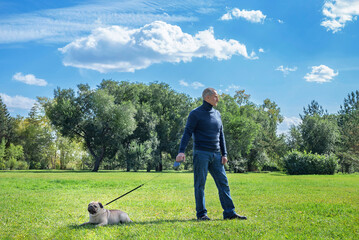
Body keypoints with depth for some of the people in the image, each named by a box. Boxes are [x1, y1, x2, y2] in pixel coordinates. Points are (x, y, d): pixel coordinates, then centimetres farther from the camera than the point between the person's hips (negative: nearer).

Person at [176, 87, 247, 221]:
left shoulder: (217, 114, 17)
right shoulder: (195, 113, -1)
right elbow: (187, 132, -8)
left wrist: (224, 154, 12)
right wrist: (181, 151, -20)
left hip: (216, 155, 6)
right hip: (201, 153, -6)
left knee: (223, 183, 2)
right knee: (200, 184, -2)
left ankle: (229, 212, 4)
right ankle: (201, 213, 5)